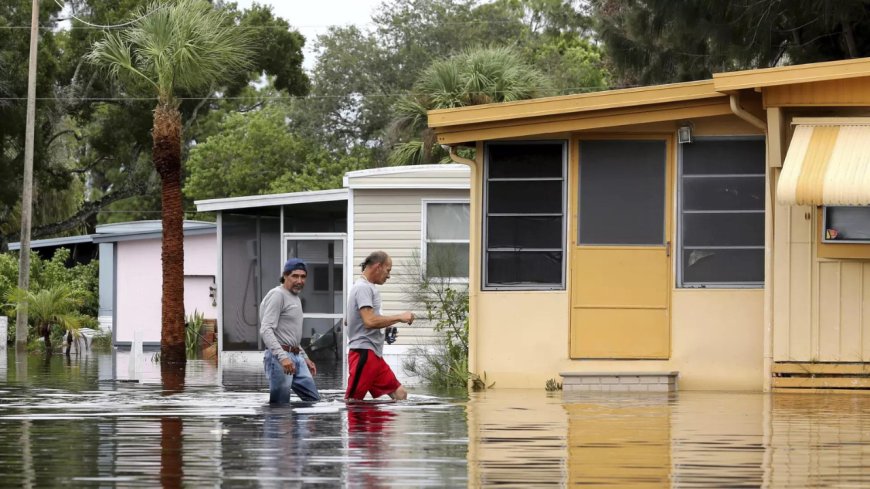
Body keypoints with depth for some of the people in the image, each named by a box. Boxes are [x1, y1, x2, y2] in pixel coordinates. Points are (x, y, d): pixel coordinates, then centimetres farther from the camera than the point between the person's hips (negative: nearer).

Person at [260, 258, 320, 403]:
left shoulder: (295, 298, 21)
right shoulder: (277, 295, -9)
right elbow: (266, 331, -20)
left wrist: (305, 357, 24)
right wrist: (282, 357, -28)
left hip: (297, 357, 10)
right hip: (278, 358, -10)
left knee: (313, 399, 7)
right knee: (280, 406, -8)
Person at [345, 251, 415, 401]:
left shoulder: (368, 287, 19)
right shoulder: (363, 288, -11)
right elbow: (369, 321, -21)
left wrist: (386, 326, 21)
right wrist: (399, 317, -14)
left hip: (375, 355, 10)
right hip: (364, 354, -10)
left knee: (400, 394, 8)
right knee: (352, 400, -10)